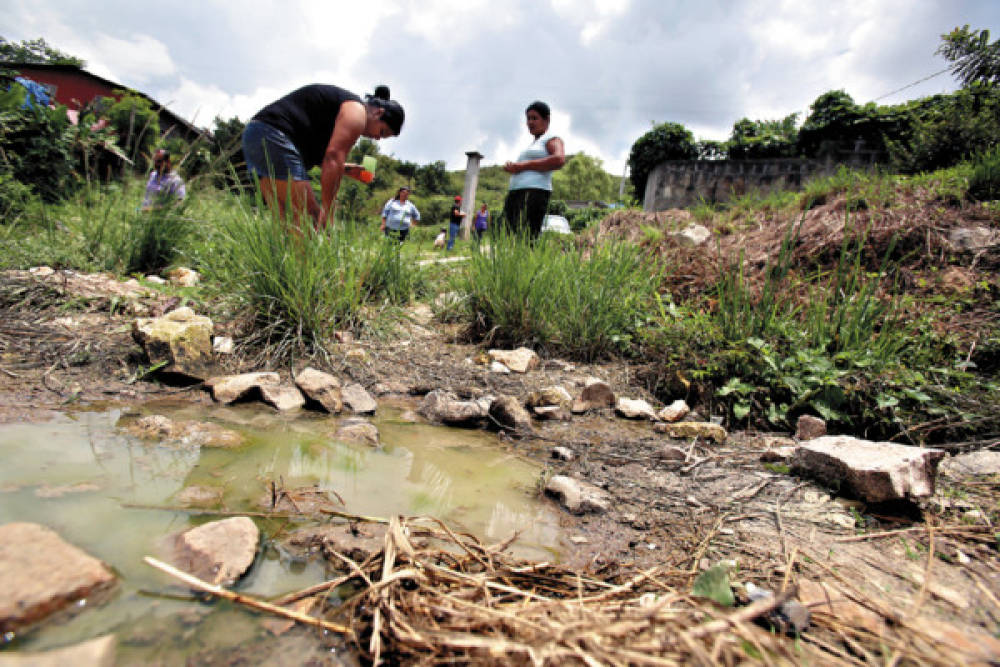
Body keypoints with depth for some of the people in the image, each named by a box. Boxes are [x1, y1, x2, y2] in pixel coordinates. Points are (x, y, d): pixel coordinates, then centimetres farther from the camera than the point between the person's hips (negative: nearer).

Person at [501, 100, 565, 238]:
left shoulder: (552, 139, 7)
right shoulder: (532, 145, 32)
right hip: (514, 195, 8)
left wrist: (523, 166, -10)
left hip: (534, 194, -8)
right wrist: (511, 168, 6)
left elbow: (559, 160, -14)